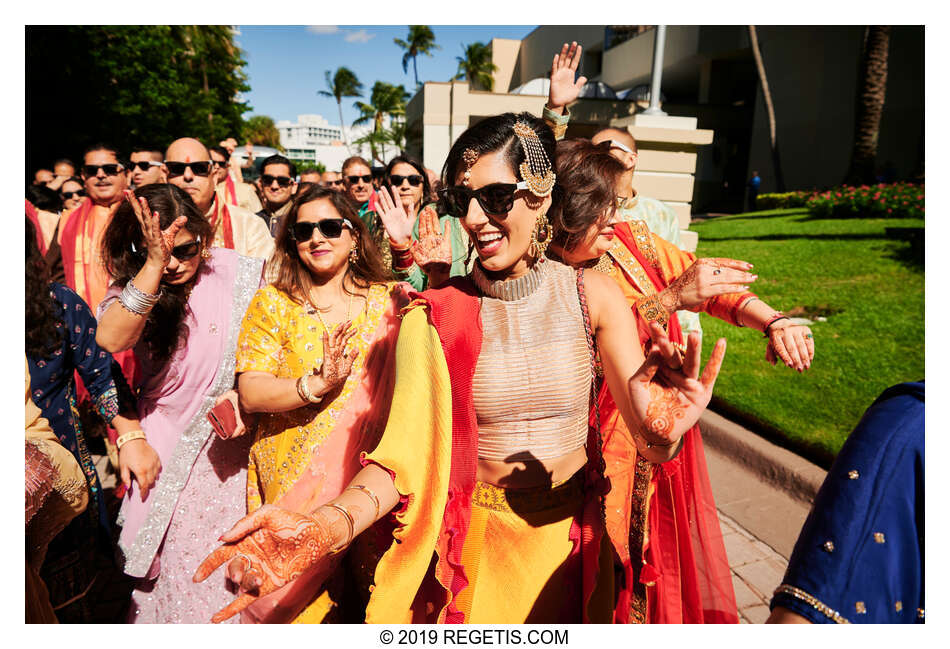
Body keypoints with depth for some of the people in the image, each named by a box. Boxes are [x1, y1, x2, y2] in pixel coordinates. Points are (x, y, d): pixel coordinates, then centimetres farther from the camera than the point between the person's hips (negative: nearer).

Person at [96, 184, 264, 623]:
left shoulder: (238, 272, -6)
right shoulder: (132, 283, -4)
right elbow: (110, 340, -25)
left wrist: (239, 392, -15)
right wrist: (154, 266, -32)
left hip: (229, 441, 0)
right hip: (163, 444, 0)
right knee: (172, 565, 8)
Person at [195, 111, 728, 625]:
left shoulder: (594, 297, -10)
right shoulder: (432, 318, -12)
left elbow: (650, 439, -15)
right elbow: (404, 454, -18)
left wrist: (663, 435, -39)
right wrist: (328, 527, -36)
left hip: (572, 539, 2)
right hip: (473, 545, -1)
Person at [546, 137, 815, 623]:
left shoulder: (630, 238, -2)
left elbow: (709, 286, 3)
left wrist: (775, 321, -13)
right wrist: (671, 298, -33)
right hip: (601, 456, -5)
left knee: (669, 562, 22)